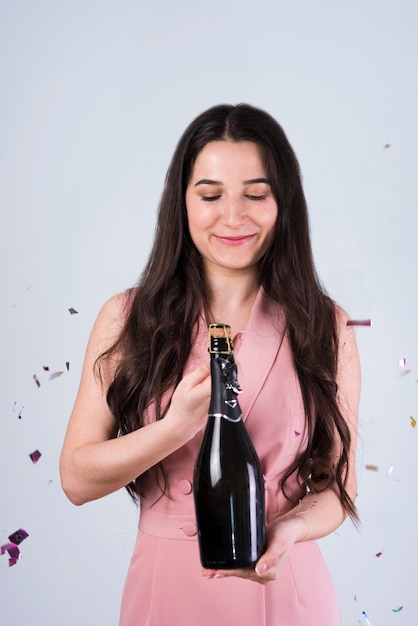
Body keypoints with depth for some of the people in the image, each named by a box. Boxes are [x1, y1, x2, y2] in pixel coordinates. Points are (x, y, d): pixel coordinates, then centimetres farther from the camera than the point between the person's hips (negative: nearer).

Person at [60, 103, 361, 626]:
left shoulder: (326, 327, -5)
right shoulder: (127, 319, -6)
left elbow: (338, 485, -1)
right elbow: (76, 478, -9)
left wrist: (289, 528, -21)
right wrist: (178, 426, -23)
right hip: (166, 583, 1)